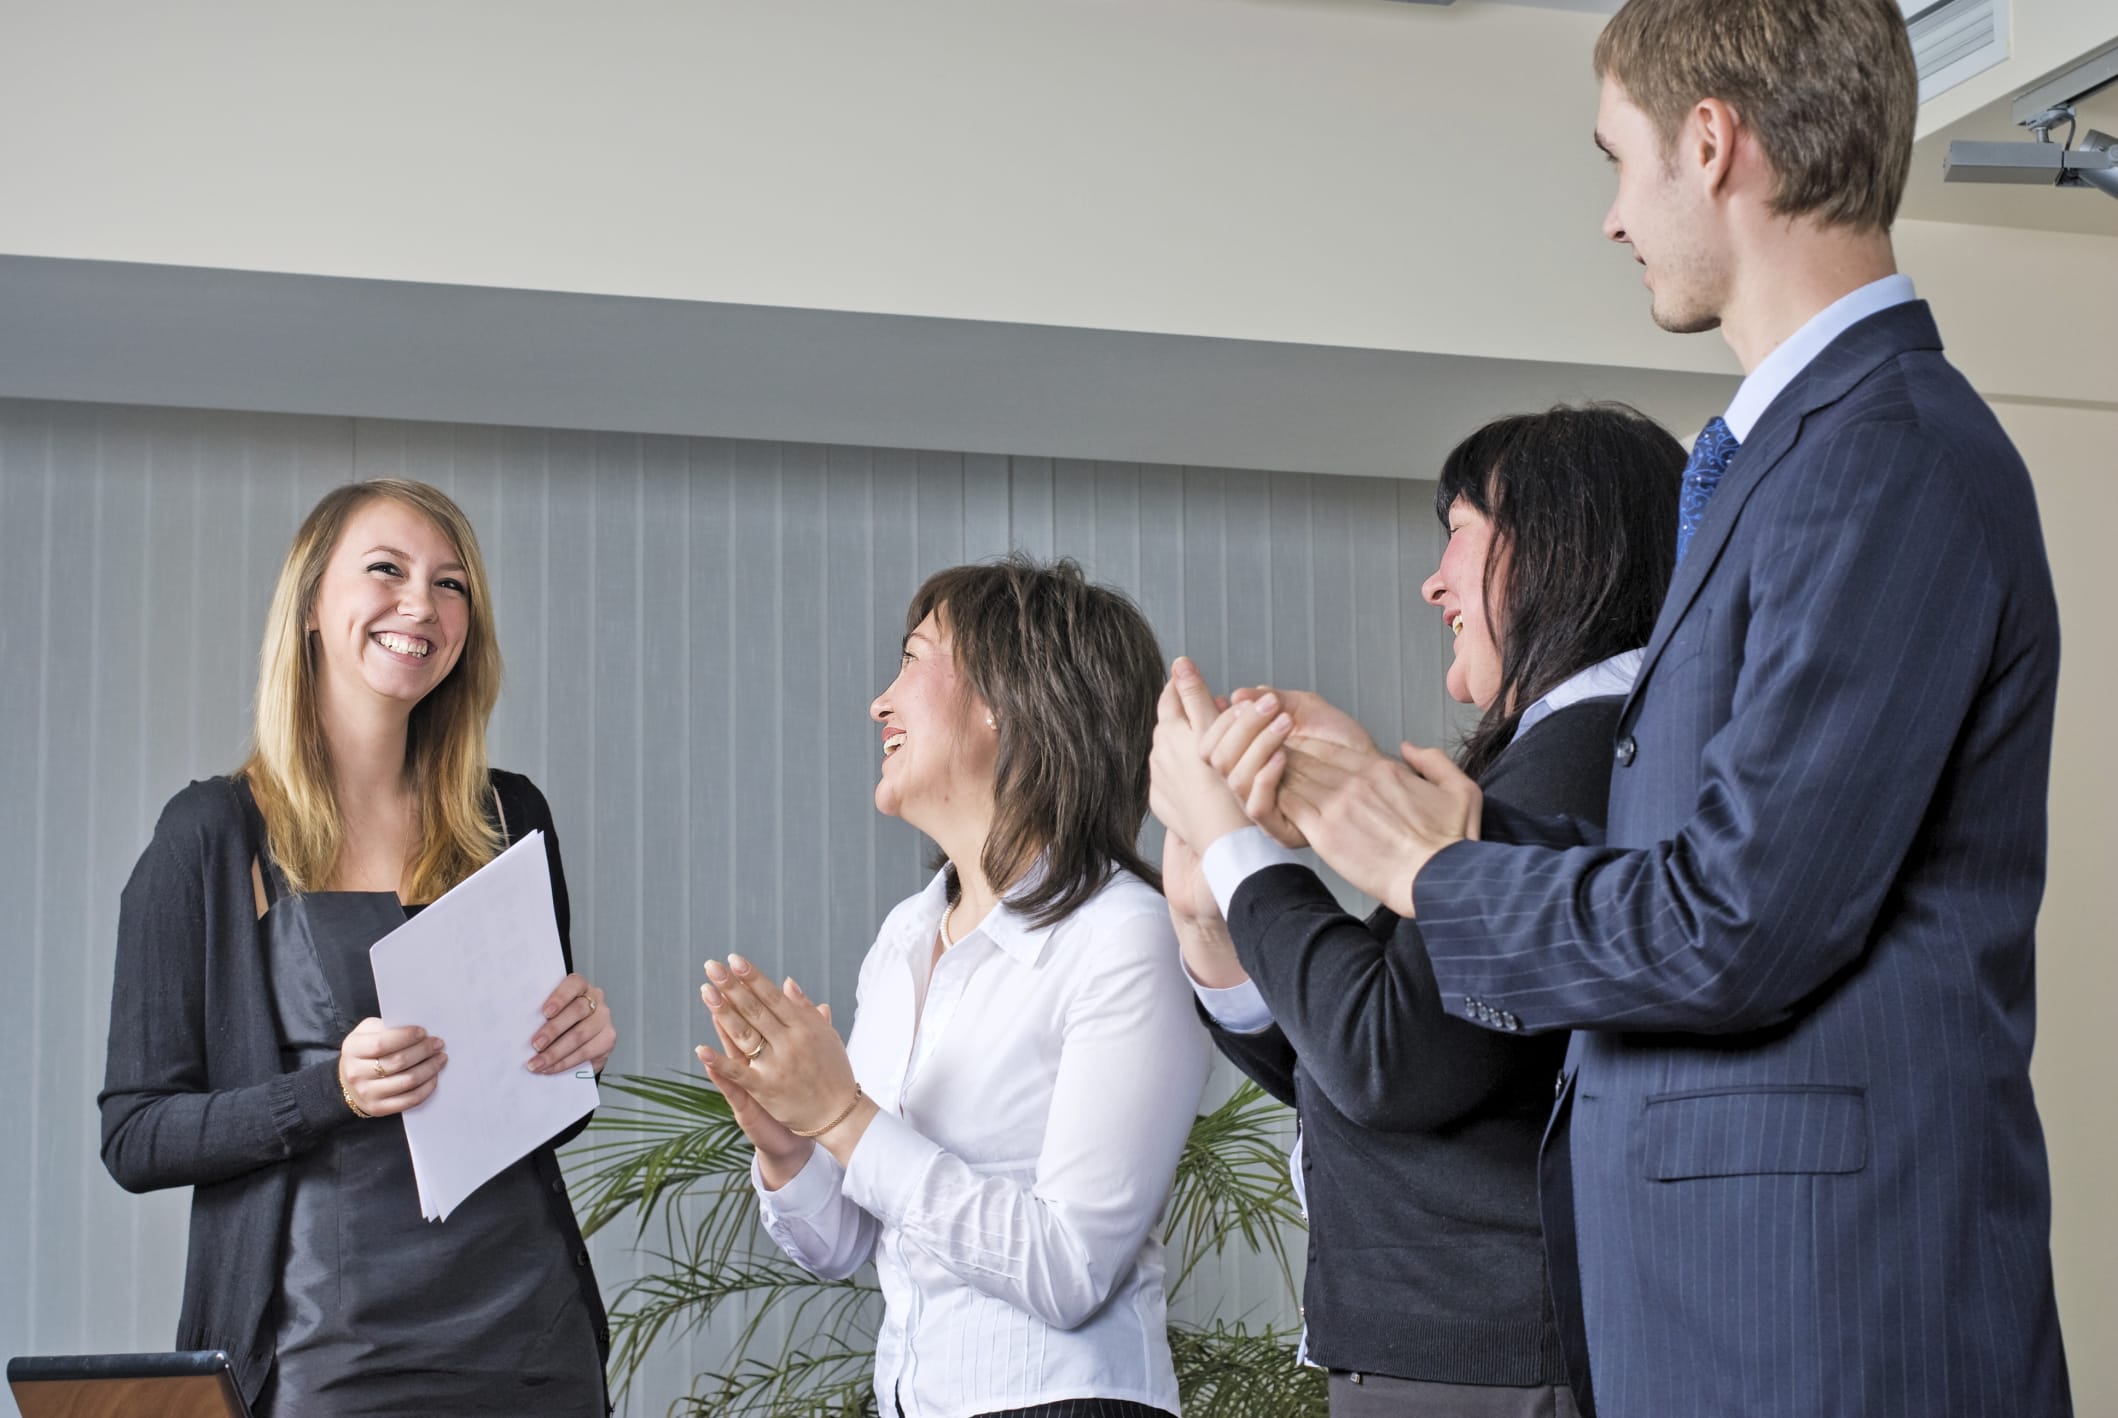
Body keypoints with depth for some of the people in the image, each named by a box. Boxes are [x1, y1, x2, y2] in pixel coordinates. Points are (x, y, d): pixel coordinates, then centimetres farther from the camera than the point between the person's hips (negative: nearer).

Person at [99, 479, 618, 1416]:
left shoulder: (508, 819, 8)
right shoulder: (214, 836, -4)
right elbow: (134, 1137, -5)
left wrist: (583, 1040, -5)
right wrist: (332, 1091, -19)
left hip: (531, 1337, 4)